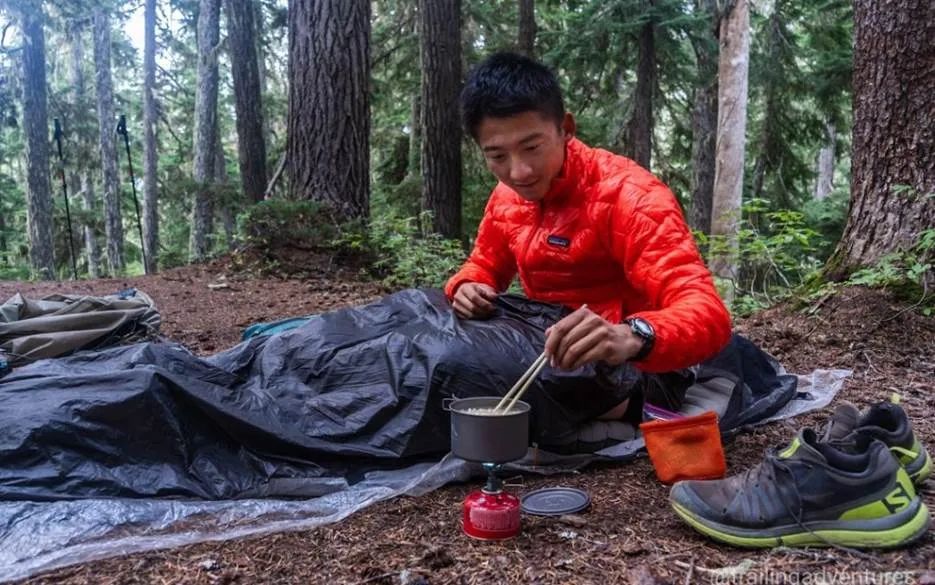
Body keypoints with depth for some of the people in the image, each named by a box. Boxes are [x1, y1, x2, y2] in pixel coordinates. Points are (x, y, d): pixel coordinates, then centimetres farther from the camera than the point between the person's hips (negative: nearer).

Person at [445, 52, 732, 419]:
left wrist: (632, 337, -54)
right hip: (550, 363, 6)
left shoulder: (628, 196, -23)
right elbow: (484, 265, 17)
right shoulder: (507, 196, -1)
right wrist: (467, 289, -9)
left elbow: (707, 313, -32)